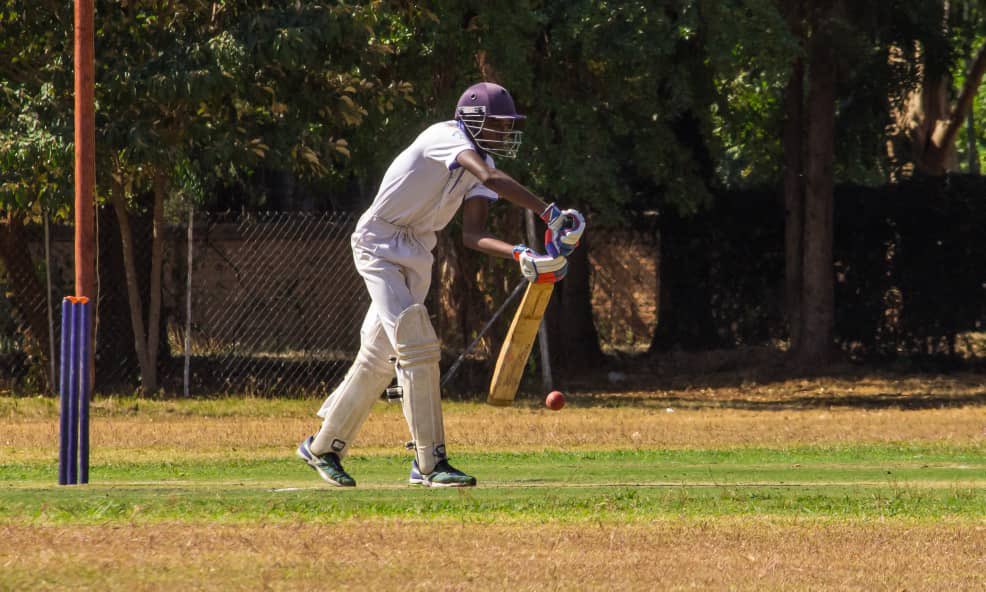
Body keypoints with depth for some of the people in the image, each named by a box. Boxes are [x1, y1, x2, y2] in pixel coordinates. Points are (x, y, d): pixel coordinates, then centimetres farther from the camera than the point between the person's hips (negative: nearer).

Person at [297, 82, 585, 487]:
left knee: (380, 358, 11)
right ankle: (430, 462, -18)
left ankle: (324, 447, 25)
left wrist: (520, 255, -20)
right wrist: (550, 214, -42)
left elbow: (472, 233, -3)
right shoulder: (447, 136, -20)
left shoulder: (478, 161, 6)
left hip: (416, 255, 9)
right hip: (379, 244, -9)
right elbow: (490, 178, -38)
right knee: (417, 345, -17)